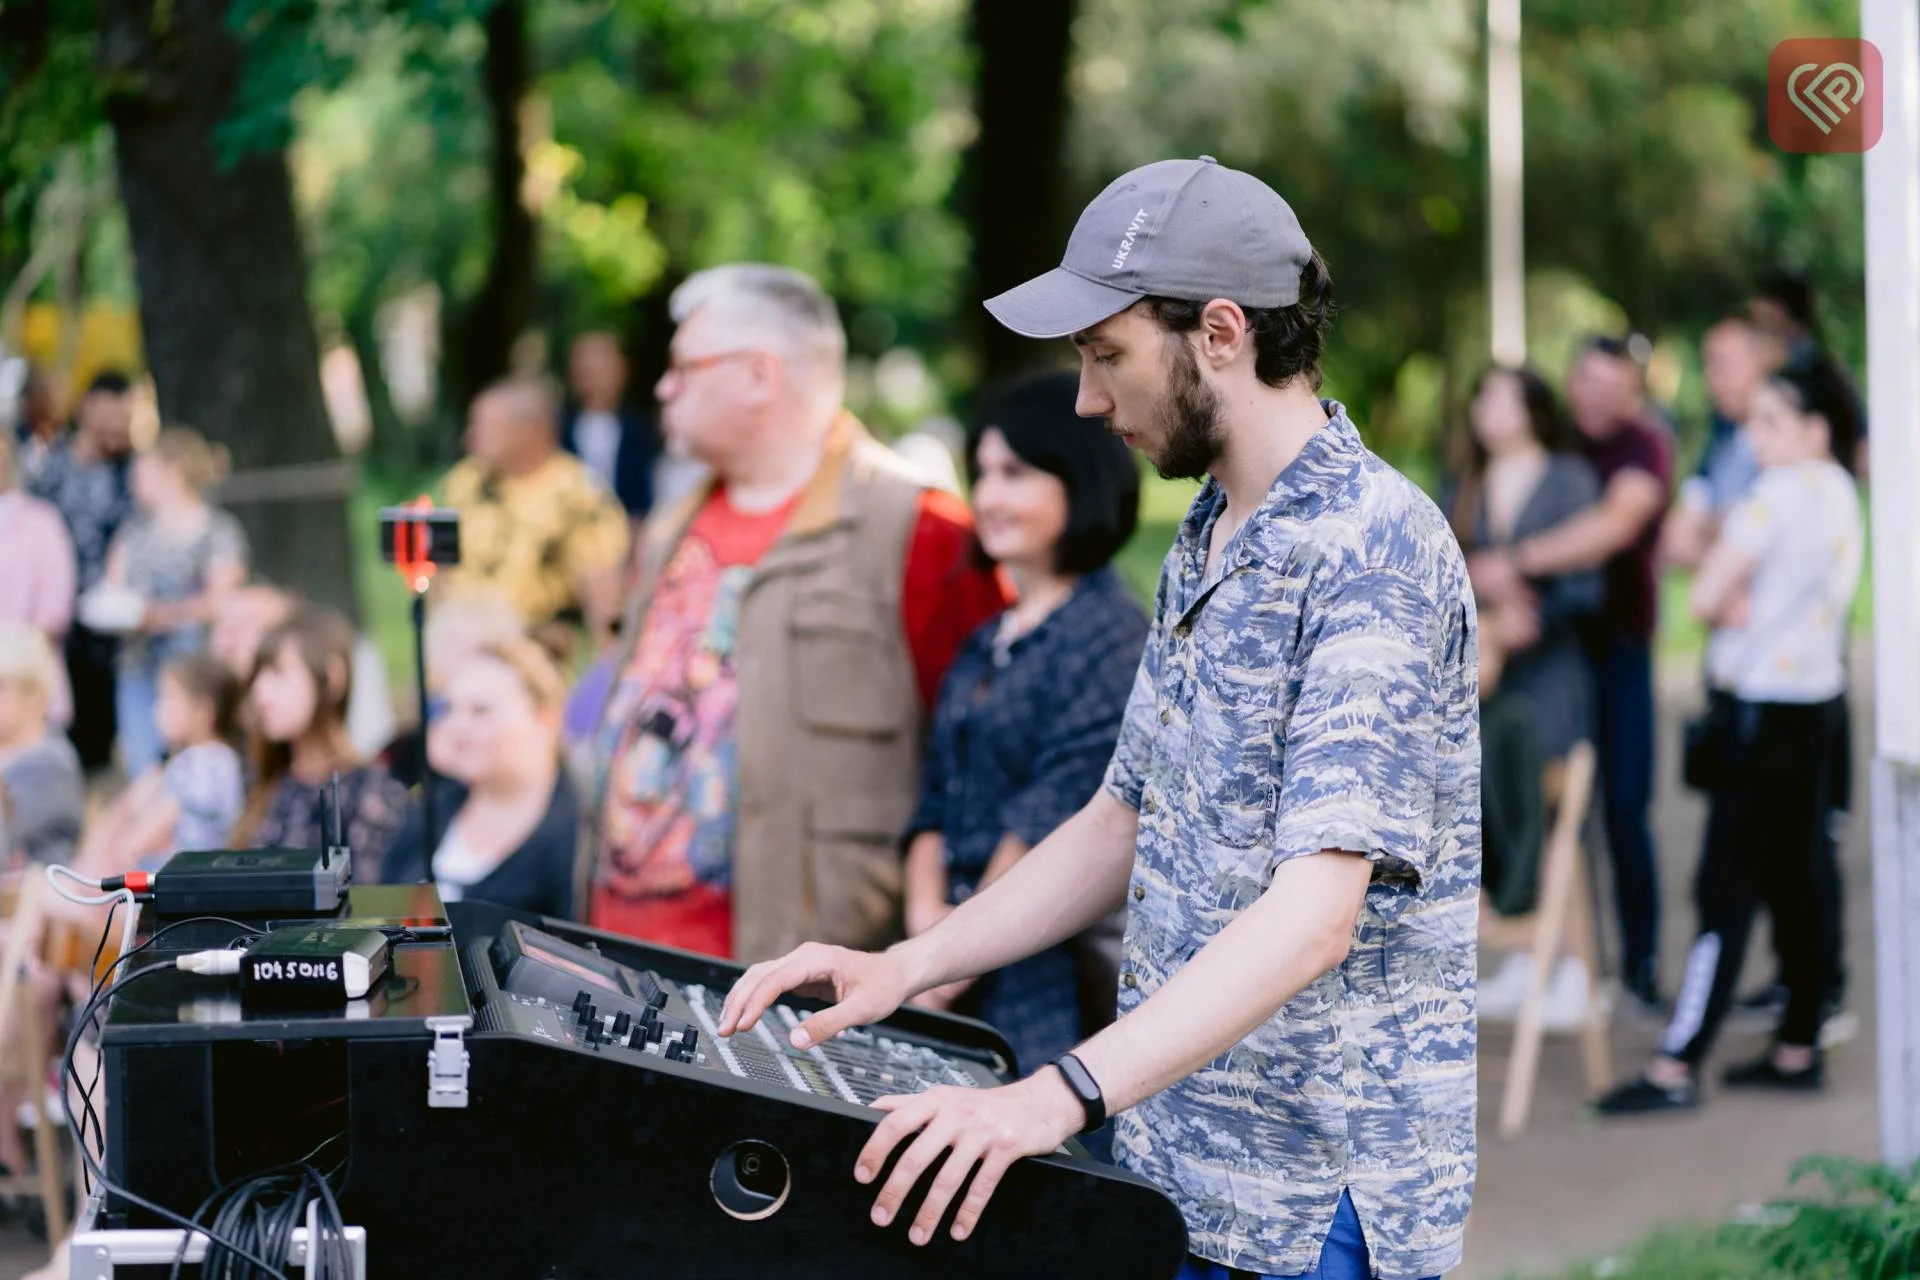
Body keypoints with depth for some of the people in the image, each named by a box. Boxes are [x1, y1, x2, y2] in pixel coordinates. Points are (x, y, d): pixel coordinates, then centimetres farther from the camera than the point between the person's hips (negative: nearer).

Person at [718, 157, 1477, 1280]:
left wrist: (1055, 1098, -35)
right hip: (1185, 1180, 9)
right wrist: (908, 967, 7)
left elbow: (1315, 914, -27)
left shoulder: (1373, 547, -19)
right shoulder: (1207, 540, 13)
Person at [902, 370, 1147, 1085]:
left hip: (1061, 983, -7)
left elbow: (1054, 821, -13)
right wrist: (926, 915, -4)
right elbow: (936, 803, 15)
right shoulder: (983, 647, 18)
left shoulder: (1110, 638, -7)